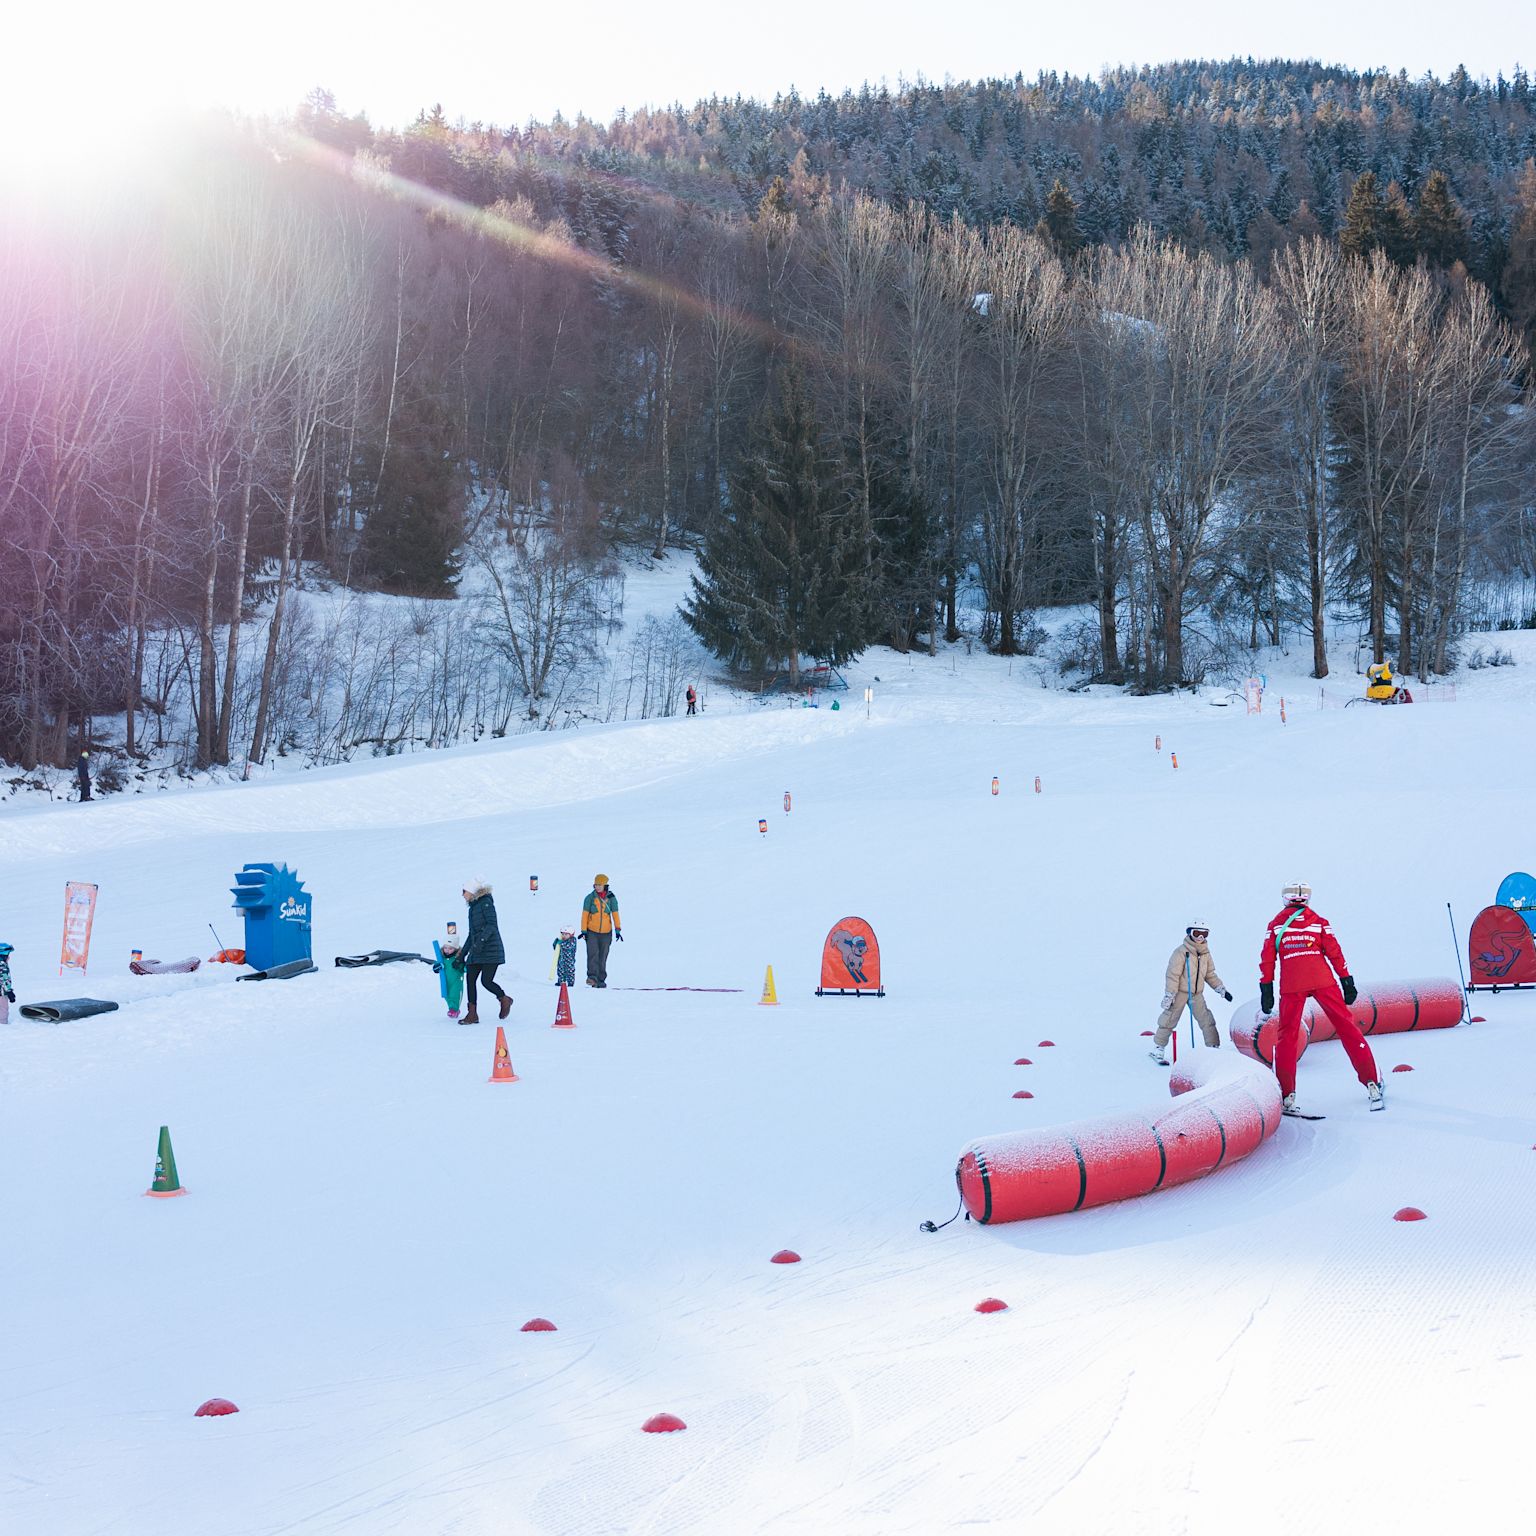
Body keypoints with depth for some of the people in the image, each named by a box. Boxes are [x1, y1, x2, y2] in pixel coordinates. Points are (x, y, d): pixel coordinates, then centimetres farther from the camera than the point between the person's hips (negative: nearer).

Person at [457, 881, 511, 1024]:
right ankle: (472, 1014, 0)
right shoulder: (473, 907, 19)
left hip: (490, 950, -8)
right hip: (476, 952, 8)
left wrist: (481, 940, -32)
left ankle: (505, 1000, 15)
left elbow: (491, 925, -18)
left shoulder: (486, 904, -6)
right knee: (470, 979, -3)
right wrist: (461, 956, 23)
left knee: (486, 980, -12)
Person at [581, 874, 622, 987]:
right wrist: (584, 930, -4)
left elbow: (615, 914, 0)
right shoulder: (590, 897, -1)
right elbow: (585, 914, 1)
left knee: (603, 957, 7)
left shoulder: (611, 898, 1)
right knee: (593, 953, -18)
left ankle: (601, 980, 14)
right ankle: (592, 977, -25)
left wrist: (617, 930, -8)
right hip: (592, 931, -1)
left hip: (606, 932, 1)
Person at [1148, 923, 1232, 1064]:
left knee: (1207, 1021, 1)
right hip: (1180, 992, -5)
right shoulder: (1181, 952, -15)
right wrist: (1169, 996, -16)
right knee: (1169, 1020, 0)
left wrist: (1221, 989, 11)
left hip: (1197, 994, 5)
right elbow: (1172, 975, -15)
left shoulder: (1205, 953, 5)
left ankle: (1214, 1049, 9)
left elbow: (1210, 975, 16)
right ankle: (1157, 1050, 11)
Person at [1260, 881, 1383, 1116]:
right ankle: (1371, 1084, 1)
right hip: (1322, 980, 0)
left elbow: (1267, 959, 7)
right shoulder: (1318, 922, 11)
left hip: (1291, 986, 0)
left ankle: (1286, 1097, 0)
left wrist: (1266, 990, 9)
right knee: (1347, 1027, 6)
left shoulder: (1276, 924, 11)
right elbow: (1335, 953, 6)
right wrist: (1347, 982, 10)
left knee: (1287, 1037, 7)